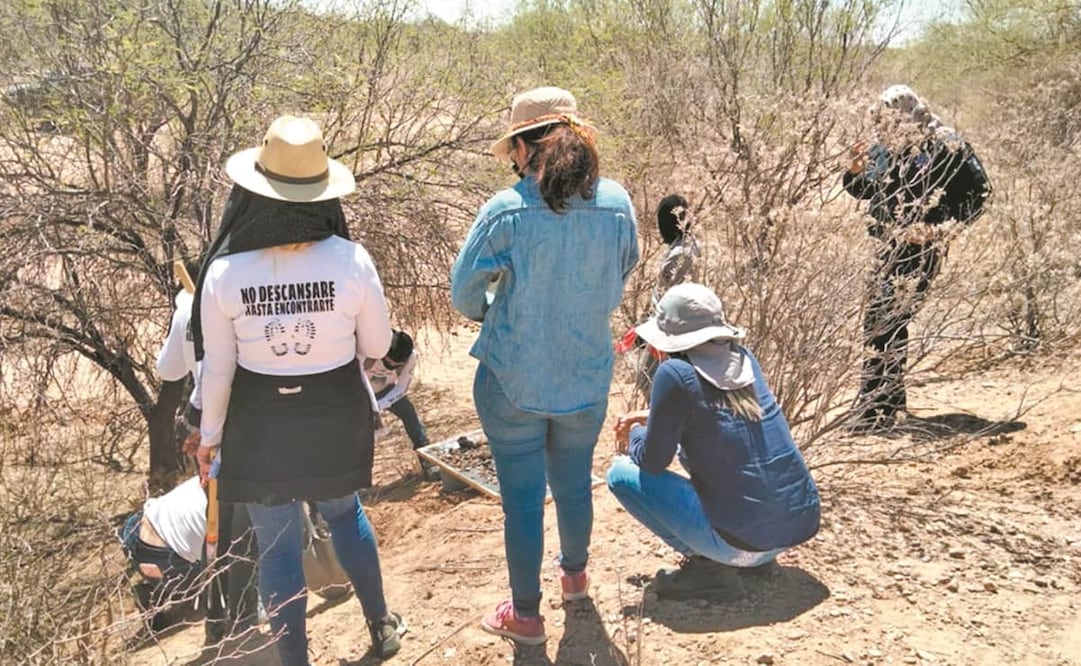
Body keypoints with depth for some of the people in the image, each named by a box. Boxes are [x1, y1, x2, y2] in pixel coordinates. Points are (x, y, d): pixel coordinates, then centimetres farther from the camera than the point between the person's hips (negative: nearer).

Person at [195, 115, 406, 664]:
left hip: (260, 423, -1)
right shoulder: (350, 260, -19)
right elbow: (377, 346, -6)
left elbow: (217, 369, -8)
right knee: (343, 511, 28)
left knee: (277, 544, 15)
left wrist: (209, 434, 8)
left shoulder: (226, 272, -18)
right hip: (336, 414, 2)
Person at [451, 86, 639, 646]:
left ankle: (526, 615, 26)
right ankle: (575, 574, 49)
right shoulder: (616, 204, -8)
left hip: (513, 381, -4)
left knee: (522, 499, 11)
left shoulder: (506, 211, -20)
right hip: (588, 378, 4)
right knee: (575, 484, 25)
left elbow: (463, 293, -11)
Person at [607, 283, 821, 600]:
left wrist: (635, 434, 15)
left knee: (622, 473, 2)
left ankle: (708, 566, -2)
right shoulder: (744, 358, 6)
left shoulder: (676, 374, -14)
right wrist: (651, 417, 22)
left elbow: (652, 462, -6)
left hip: (745, 542, -7)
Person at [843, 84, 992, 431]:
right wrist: (855, 171, -4)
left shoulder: (944, 146, -10)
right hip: (890, 245, 7)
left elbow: (978, 190, -6)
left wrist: (944, 228, -13)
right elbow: (864, 191, 18)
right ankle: (890, 401, 24)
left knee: (885, 322, -14)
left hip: (922, 247, -7)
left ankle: (873, 407, -10)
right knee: (881, 320, 10)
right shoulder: (884, 146, 7)